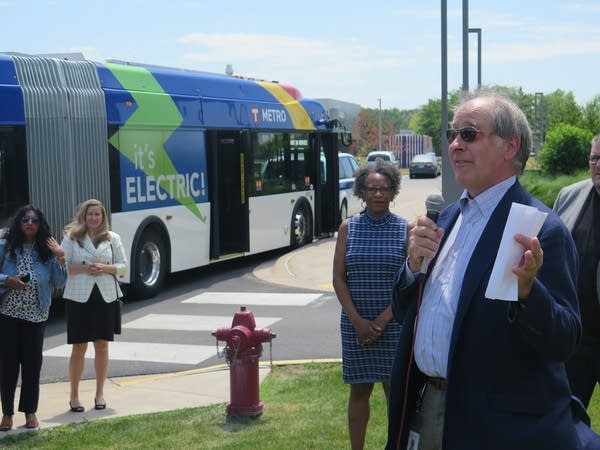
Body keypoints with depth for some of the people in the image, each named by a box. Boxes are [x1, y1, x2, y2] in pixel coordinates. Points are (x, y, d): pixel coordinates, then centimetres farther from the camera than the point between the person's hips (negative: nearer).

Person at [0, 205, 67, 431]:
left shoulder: (47, 250, 1)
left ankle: (30, 411, 17)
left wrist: (60, 258, -14)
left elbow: (59, 283, -2)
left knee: (32, 362, 6)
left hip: (36, 315, 1)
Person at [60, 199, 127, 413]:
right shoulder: (71, 237, 1)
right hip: (79, 297, -2)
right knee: (79, 347, 0)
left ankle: (100, 394, 19)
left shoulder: (112, 238, 7)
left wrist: (105, 268, -10)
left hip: (106, 296, 2)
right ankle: (74, 396, 10)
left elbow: (123, 266, 8)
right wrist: (83, 268, -16)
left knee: (102, 345, 7)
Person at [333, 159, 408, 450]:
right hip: (355, 323, 2)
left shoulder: (405, 229, 0)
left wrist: (382, 321, -10)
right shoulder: (348, 228, 4)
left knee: (395, 390, 1)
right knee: (359, 390, 9)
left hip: (393, 323, -1)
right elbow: (339, 278, 1)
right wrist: (357, 320, -9)